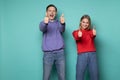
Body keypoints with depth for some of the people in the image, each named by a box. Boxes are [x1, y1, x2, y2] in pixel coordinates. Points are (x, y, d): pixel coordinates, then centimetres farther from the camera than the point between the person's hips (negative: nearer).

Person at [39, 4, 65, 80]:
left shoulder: (59, 23, 12)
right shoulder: (43, 23, 11)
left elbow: (62, 30, -10)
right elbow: (42, 28, -14)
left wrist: (62, 23, -35)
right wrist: (45, 23, -38)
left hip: (60, 52, 1)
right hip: (48, 53, -1)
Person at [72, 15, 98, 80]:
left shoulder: (91, 31, 17)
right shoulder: (76, 32, 14)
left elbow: (93, 36, -8)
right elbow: (76, 38, -10)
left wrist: (94, 34, -33)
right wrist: (79, 36, -34)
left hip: (92, 54, 1)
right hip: (82, 55, -1)